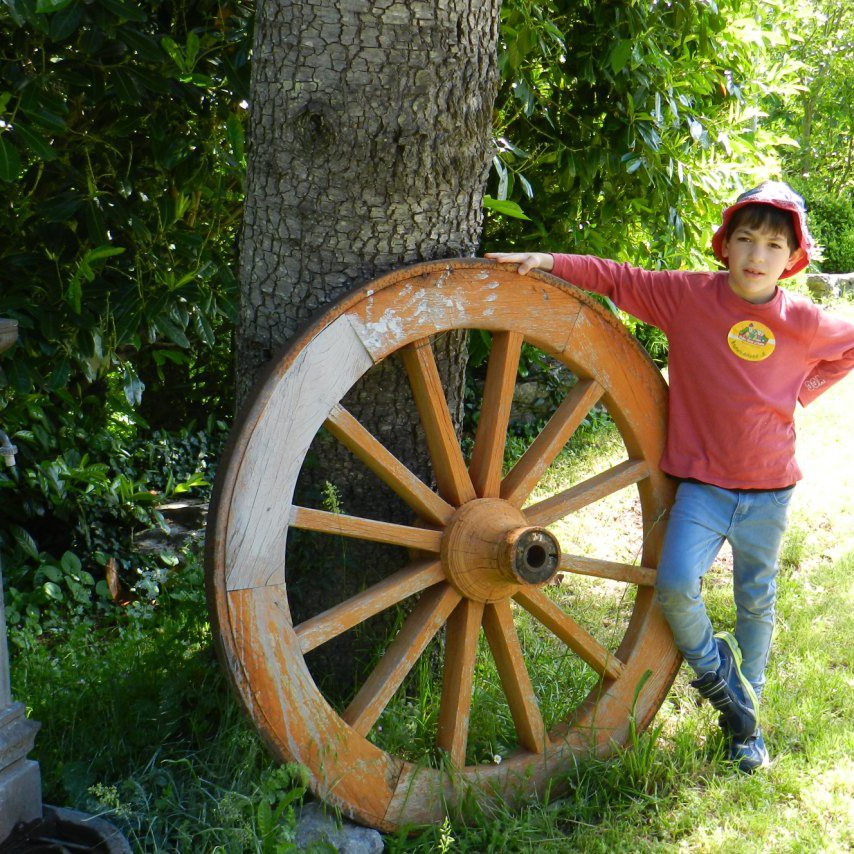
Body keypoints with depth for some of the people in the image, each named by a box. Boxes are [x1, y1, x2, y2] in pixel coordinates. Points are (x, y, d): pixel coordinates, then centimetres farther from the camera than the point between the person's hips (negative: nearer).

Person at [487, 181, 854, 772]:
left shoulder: (803, 322, -2)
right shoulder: (686, 296, -6)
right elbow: (618, 279, -2)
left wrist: (806, 390, 6)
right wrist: (550, 263, -14)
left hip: (769, 489, 2)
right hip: (701, 483, -1)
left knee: (757, 603, 13)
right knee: (676, 585, -21)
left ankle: (746, 722, 33)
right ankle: (715, 672, 11)